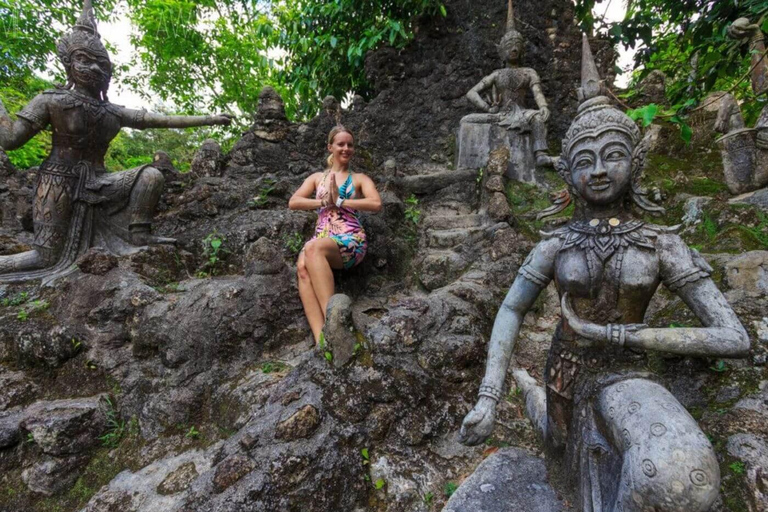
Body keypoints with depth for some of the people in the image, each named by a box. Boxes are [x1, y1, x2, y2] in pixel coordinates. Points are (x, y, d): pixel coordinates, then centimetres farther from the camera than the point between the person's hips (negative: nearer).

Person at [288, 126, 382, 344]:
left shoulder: (360, 178, 16)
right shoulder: (317, 178, 25)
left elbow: (376, 204, -3)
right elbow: (293, 202, 11)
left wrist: (340, 201, -4)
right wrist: (325, 202, -1)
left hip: (351, 240, -3)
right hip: (321, 240, 3)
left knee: (312, 248, -36)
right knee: (302, 267, -33)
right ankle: (320, 339, -43)